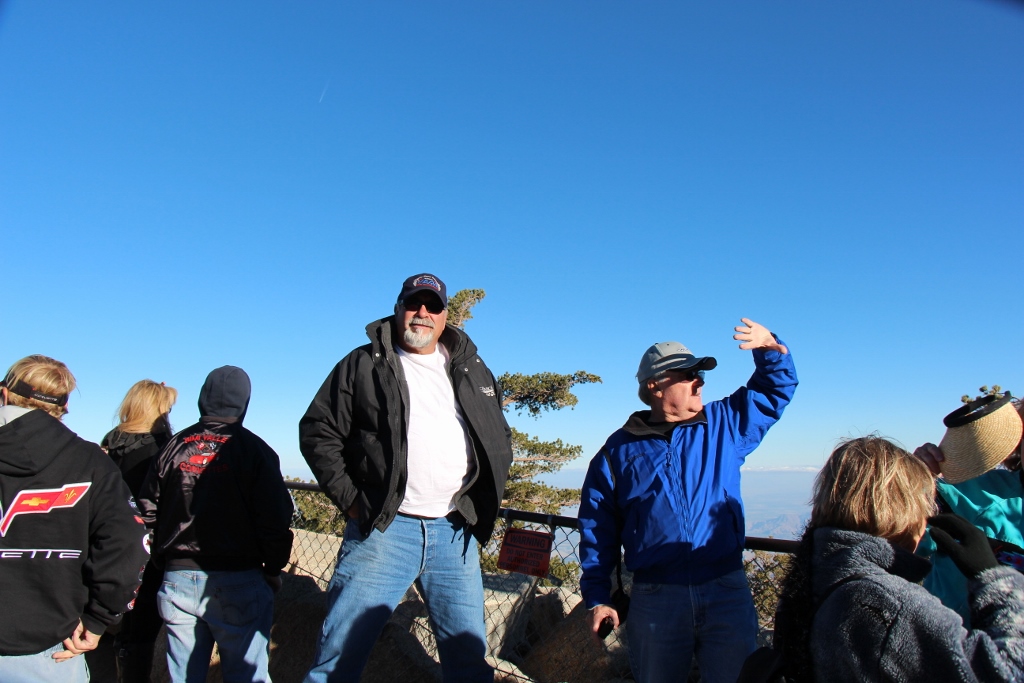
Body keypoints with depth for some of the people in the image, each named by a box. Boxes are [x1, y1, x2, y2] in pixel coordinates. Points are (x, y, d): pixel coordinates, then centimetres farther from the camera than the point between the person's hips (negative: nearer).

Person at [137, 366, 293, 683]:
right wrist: (273, 570, 4)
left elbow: (147, 511, 6)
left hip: (177, 580, 4)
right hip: (237, 584, -4)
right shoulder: (253, 449, -7)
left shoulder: (174, 446, 5)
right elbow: (275, 518, -10)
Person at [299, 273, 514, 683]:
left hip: (455, 532, 4)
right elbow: (317, 431, 2)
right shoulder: (365, 364, 3)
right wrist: (348, 498, -4)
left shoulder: (471, 369, 14)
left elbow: (500, 440, 21)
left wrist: (484, 499, 11)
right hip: (383, 528, -3)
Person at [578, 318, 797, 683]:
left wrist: (770, 348, -9)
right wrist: (597, 597, 0)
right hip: (654, 598, -1)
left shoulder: (725, 425, 8)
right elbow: (597, 529, 3)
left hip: (727, 591, 2)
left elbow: (776, 388, 13)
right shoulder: (619, 450, 2)